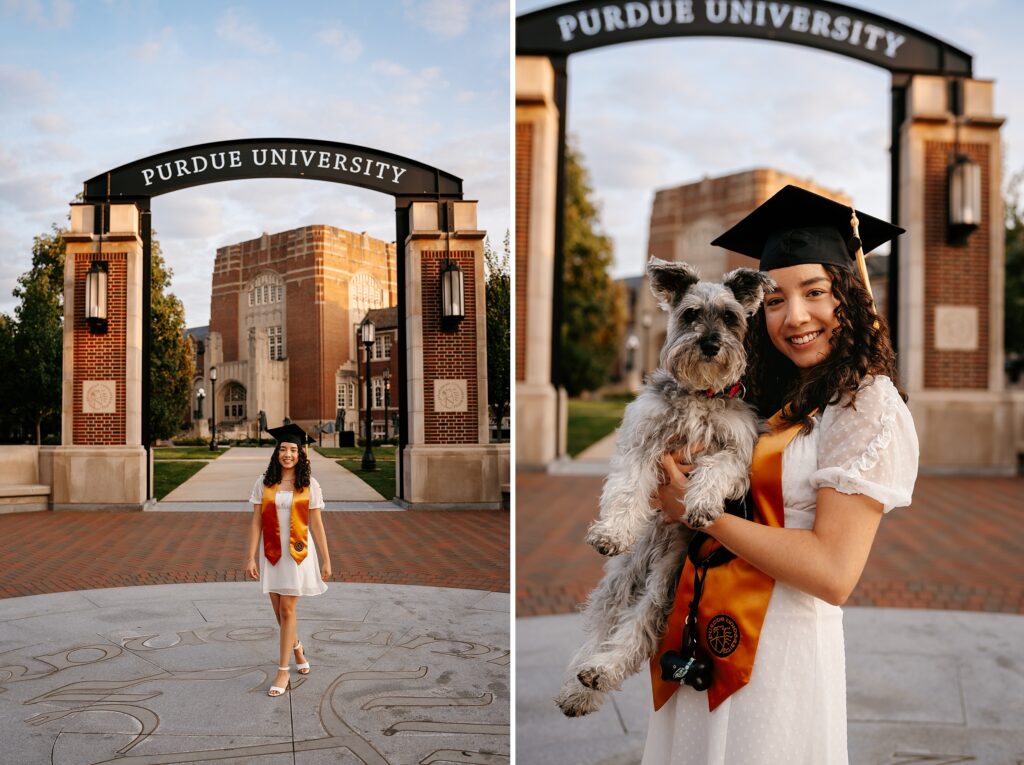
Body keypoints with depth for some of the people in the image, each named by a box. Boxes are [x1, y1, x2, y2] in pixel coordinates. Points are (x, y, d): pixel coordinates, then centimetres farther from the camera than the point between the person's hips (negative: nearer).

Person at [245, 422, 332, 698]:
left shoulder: (309, 485, -2)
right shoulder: (264, 483, 0)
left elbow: (316, 524, 1)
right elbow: (256, 523, 1)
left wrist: (326, 559, 0)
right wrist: (251, 557, -4)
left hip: (298, 552, -2)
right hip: (272, 553, 2)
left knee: (287, 610, -4)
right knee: (279, 610, 13)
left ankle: (283, 671, 6)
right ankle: (296, 647, 42)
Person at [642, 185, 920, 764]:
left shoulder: (869, 406, -12)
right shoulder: (777, 401, 10)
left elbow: (834, 575, -20)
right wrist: (678, 470, -6)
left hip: (781, 651, -7)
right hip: (706, 640, 7)